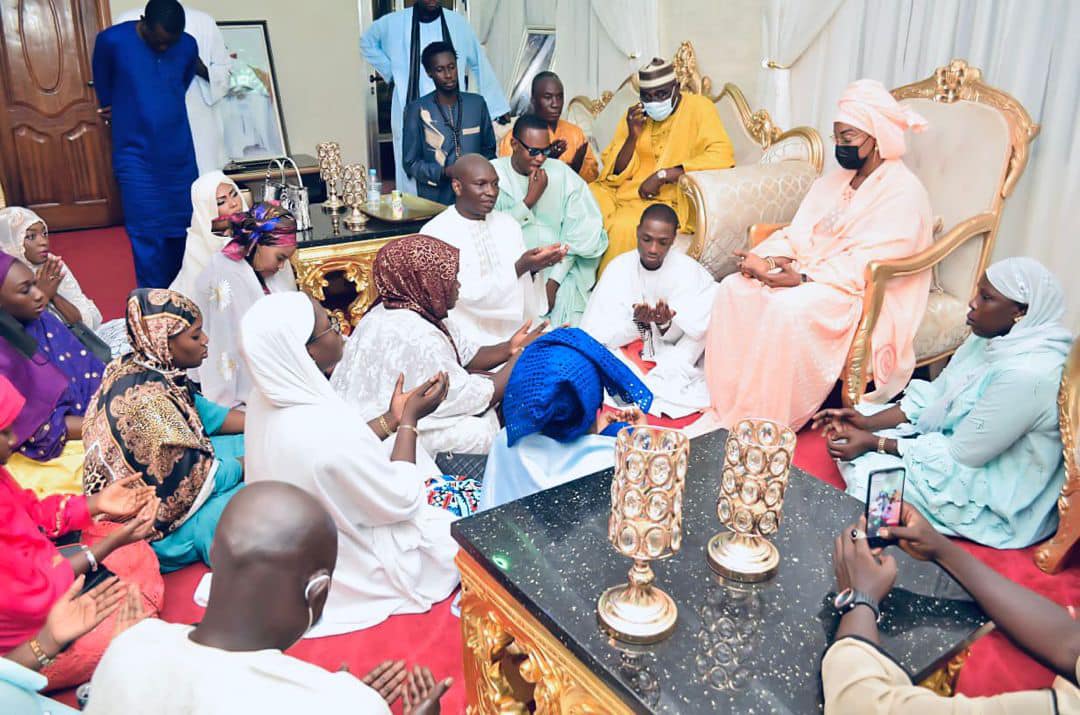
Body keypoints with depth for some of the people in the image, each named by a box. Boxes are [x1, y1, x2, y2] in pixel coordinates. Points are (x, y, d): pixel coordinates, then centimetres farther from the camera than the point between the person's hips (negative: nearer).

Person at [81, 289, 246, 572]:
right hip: (156, 524, -9)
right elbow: (197, 478, -25)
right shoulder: (145, 400, -31)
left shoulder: (156, 367, -5)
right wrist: (246, 464, -11)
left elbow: (203, 412, 7)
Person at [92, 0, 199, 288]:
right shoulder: (112, 40, -8)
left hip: (180, 155, 3)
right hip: (136, 155, -3)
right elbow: (103, 86, 9)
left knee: (183, 231, 6)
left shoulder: (188, 45, 2)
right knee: (147, 236, -7)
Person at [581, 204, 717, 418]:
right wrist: (637, 323, -32)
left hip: (669, 360, 2)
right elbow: (596, 335, -14)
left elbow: (690, 336, -8)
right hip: (624, 357, -1)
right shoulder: (618, 269, -9)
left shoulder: (688, 270, -8)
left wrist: (666, 324, -32)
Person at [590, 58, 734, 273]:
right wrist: (632, 136, -12)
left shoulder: (699, 107, -3)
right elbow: (616, 173, 6)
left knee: (623, 227, -31)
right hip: (628, 192, 5)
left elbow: (723, 155, -17)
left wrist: (662, 176, -20)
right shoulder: (636, 115, 9)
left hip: (671, 200, -5)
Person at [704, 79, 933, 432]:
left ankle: (766, 419, -22)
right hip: (808, 272, 8)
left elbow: (866, 264, -20)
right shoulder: (836, 179, 16)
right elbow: (798, 233, 9)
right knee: (734, 289, -14)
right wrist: (768, 260, -11)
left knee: (787, 308, -35)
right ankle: (728, 403, -12)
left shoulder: (903, 192, -10)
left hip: (863, 293, -8)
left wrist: (803, 278, -29)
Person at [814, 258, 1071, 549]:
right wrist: (867, 423, -10)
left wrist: (874, 443, -21)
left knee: (867, 469, -17)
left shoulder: (1028, 375, -31)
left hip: (992, 500, -9)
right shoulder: (993, 338, -4)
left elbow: (961, 455, -26)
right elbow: (934, 394, 3)